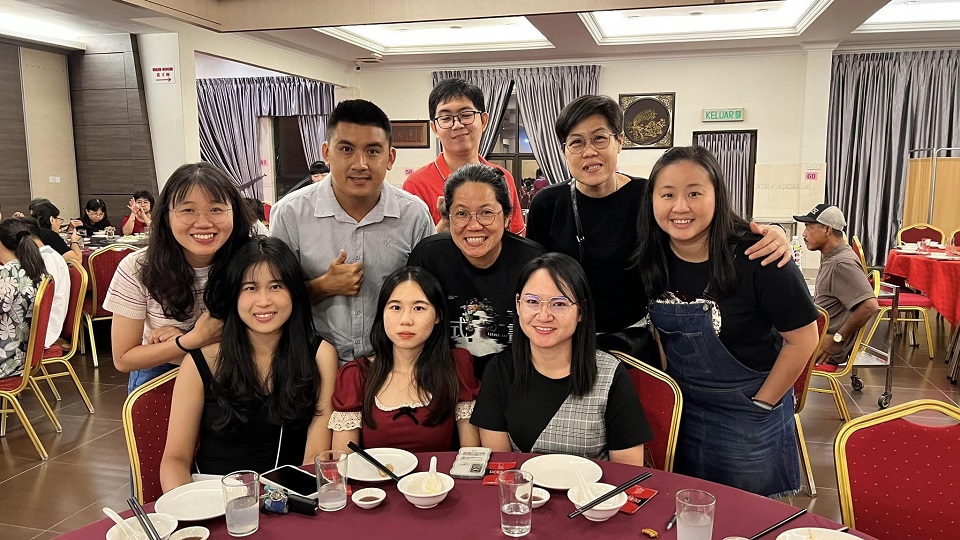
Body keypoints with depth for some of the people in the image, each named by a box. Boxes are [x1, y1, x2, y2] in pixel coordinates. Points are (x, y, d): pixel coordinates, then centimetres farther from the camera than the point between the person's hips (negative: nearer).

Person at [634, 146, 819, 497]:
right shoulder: (652, 257, -9)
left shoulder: (755, 258, -23)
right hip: (679, 407, 4)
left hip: (748, 418, -4)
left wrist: (762, 403, -10)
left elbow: (803, 338, -15)